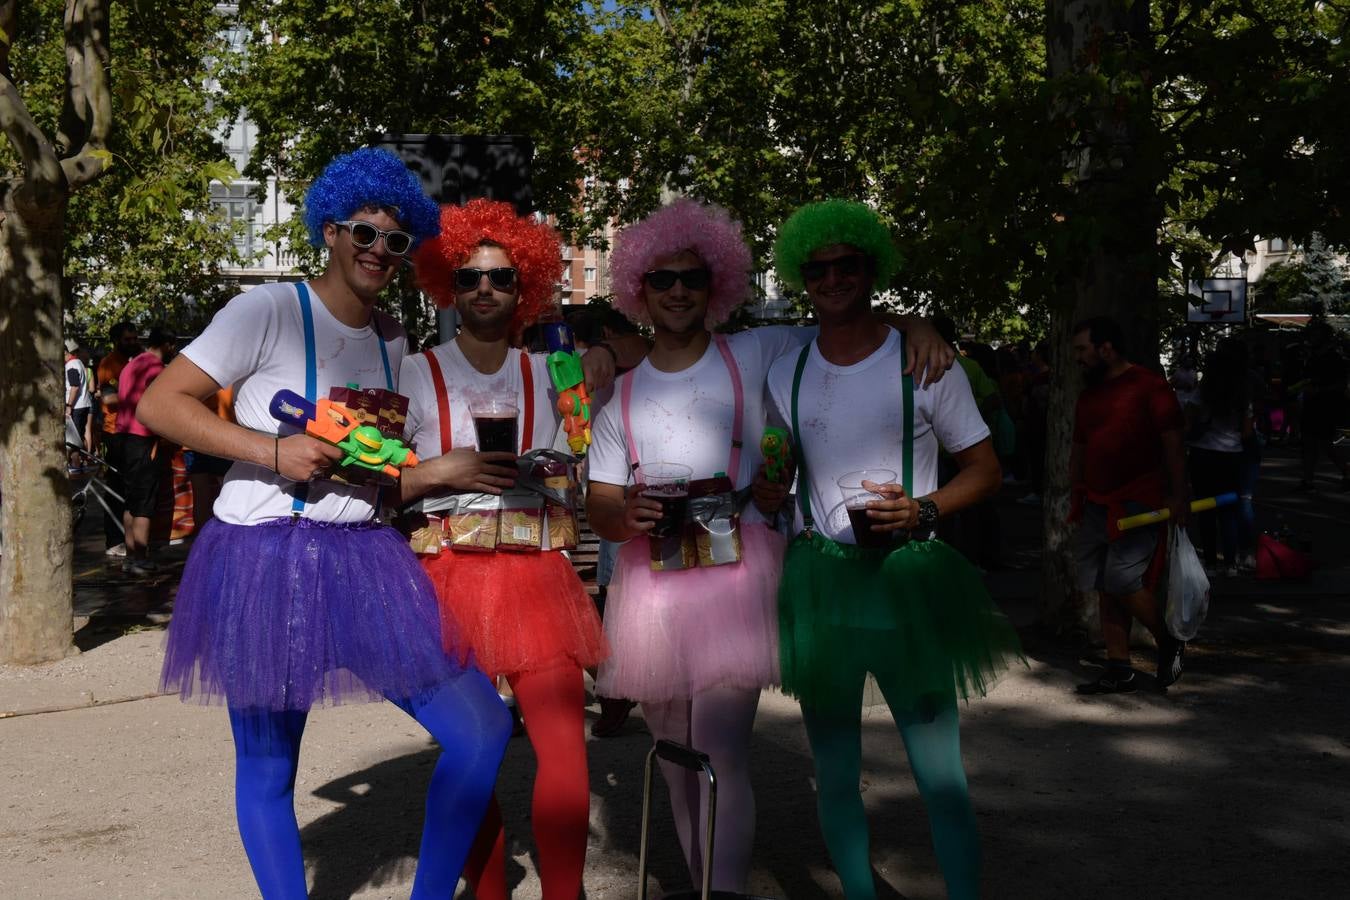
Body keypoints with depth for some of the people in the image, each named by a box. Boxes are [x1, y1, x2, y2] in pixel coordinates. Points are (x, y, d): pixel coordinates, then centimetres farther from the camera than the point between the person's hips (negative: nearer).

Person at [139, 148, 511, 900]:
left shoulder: (394, 341, 12)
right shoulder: (271, 310, -6)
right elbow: (161, 404, -9)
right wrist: (273, 450, -17)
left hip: (365, 562, 5)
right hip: (264, 562, -5)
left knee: (483, 729, -2)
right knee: (267, 768, 7)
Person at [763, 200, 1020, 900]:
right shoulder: (785, 374, 9)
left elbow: (985, 470, 3)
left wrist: (922, 511, -12)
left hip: (908, 579, -3)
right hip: (818, 581, 3)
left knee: (941, 775, -5)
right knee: (835, 775, 9)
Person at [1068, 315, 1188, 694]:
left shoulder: (1150, 388, -7)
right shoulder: (1088, 395, 15)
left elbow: (1172, 445, -9)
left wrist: (1178, 497, -13)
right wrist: (1075, 498, 16)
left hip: (1139, 503, -7)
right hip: (1096, 505, 7)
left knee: (1124, 581, -14)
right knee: (1105, 589, 5)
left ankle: (1169, 643, 10)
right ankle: (1119, 669, 12)